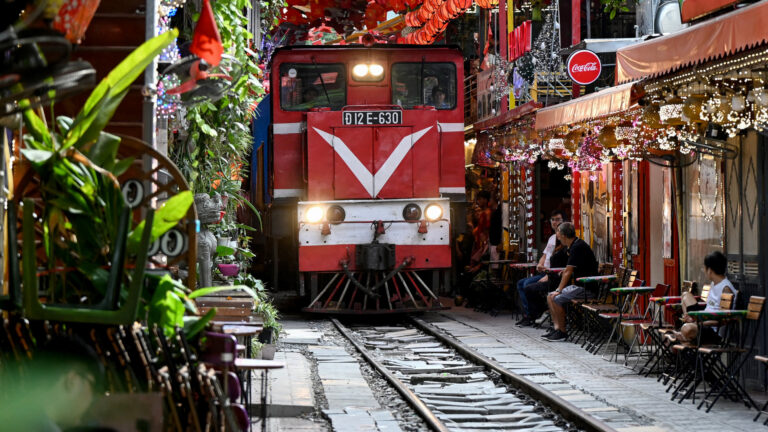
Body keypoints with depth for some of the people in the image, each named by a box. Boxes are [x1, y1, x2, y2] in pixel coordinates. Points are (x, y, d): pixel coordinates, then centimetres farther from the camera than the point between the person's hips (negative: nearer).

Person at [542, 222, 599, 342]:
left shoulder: (578, 247, -17)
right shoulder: (574, 245, 15)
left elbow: (568, 272, -16)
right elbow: (567, 271, 23)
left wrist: (559, 290, -11)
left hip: (587, 288, -10)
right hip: (580, 285, 10)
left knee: (556, 299, -20)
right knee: (550, 297, 7)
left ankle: (562, 332, -11)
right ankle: (556, 327, 4)